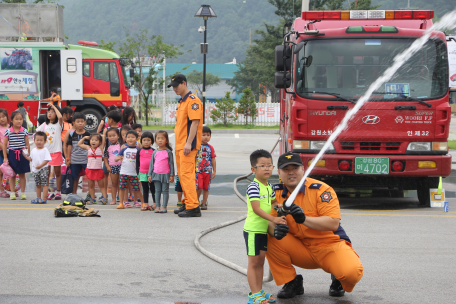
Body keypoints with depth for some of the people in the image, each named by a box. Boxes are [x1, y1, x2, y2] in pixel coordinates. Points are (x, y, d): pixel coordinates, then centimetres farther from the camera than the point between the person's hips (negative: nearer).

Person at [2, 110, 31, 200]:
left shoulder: (24, 131, 0)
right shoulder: (8, 131, -3)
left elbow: (27, 144, 6)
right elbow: (4, 145, 1)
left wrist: (28, 155, 4)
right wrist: (5, 157, -1)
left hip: (22, 154, 1)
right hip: (12, 154, -1)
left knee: (22, 174, 6)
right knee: (12, 175, 5)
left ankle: (23, 192, 14)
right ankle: (12, 192, 12)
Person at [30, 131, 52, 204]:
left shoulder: (45, 150, -9)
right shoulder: (33, 150, 10)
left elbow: (47, 160, -16)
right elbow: (32, 158, 22)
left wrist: (40, 165, -23)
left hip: (43, 169, -6)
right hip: (35, 170, 6)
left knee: (44, 184, -6)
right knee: (37, 185, 14)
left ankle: (44, 199, -7)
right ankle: (38, 198, 23)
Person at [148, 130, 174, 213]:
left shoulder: (168, 152, -2)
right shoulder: (155, 152, 8)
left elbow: (171, 164, 0)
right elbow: (151, 164, 12)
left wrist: (172, 175, -4)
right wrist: (150, 175, 8)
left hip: (165, 174, -3)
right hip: (156, 174, 3)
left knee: (165, 190, 1)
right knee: (157, 190, 6)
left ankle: (164, 207, 3)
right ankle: (157, 206, 10)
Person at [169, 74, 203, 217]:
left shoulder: (192, 100, -11)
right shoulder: (181, 102, 20)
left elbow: (195, 122, -19)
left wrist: (188, 143, -24)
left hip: (188, 146, -10)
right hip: (180, 145, 10)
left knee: (187, 174, -14)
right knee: (182, 175, 13)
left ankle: (193, 207, -16)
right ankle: (187, 204, 21)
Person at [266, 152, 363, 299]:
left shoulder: (321, 190, -15)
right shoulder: (277, 193, 0)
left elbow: (333, 223, -24)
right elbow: (270, 222, -5)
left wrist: (304, 219, -39)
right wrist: (275, 230, -31)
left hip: (329, 244, -4)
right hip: (300, 249, 4)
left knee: (352, 272, -31)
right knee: (270, 239, -20)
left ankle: (338, 281, 9)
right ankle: (291, 283, -2)